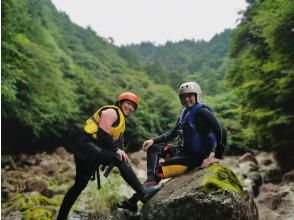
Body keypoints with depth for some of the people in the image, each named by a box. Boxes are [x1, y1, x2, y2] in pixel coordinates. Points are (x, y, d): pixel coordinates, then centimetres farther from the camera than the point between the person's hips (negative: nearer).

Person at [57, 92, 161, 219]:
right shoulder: (112, 112, -7)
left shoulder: (121, 120, 23)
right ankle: (142, 192, -20)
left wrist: (119, 151, 0)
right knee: (119, 159, -22)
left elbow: (118, 140, 18)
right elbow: (102, 134, -18)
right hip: (87, 145, -11)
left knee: (79, 185, 14)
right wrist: (116, 149, -14)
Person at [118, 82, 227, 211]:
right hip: (183, 151, 9)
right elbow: (173, 133, 16)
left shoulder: (202, 112, -14)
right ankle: (151, 182, -8)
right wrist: (153, 140, 5)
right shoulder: (185, 113, 11)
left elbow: (221, 131, -22)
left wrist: (216, 156, -24)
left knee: (158, 171, -12)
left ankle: (133, 201, 2)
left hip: (194, 157, -9)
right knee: (153, 148, 8)